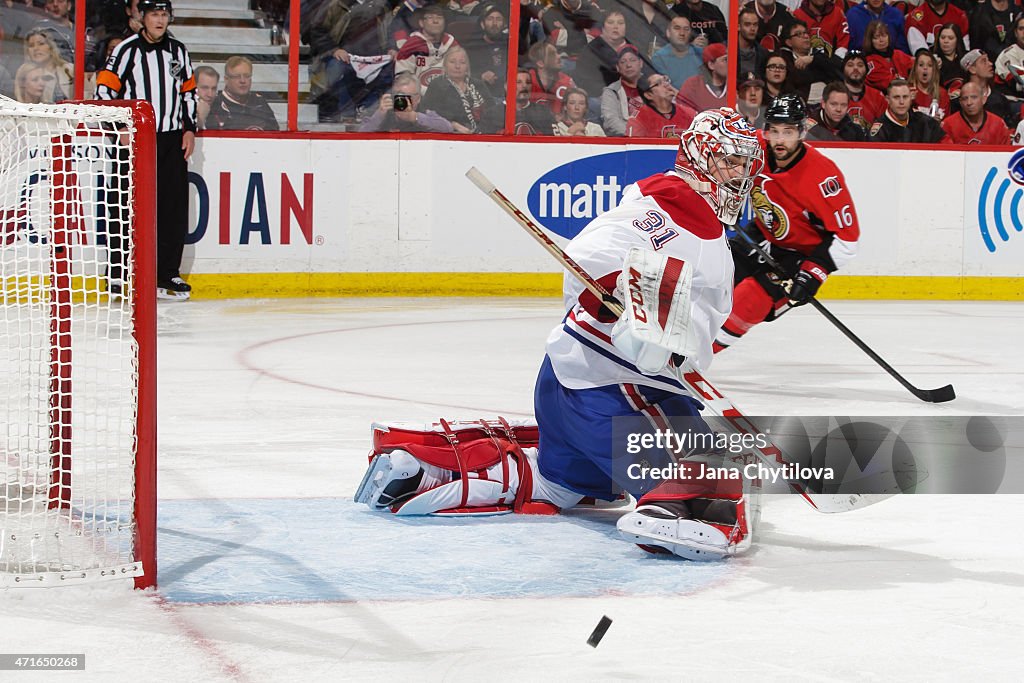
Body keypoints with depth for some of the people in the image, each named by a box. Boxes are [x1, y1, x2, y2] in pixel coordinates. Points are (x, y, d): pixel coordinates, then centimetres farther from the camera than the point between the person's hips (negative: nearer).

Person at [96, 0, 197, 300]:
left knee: (174, 206, 1)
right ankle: (115, 274, 1)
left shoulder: (178, 51, 12)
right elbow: (104, 90, -8)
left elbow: (188, 91, 19)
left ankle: (167, 275, 7)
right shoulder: (127, 51, -5)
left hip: (172, 140, 5)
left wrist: (189, 129, 10)